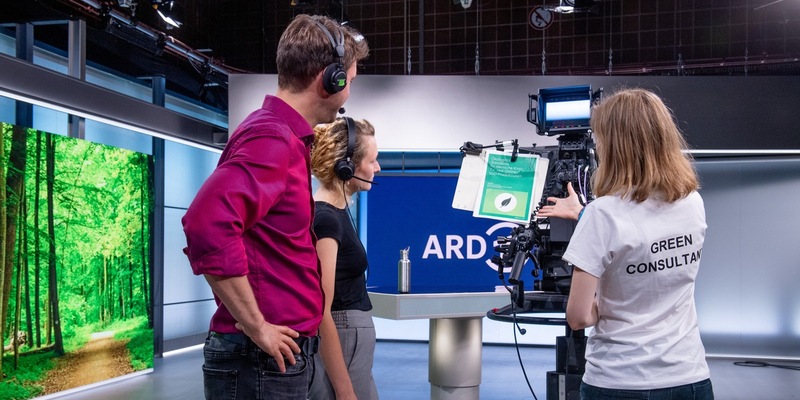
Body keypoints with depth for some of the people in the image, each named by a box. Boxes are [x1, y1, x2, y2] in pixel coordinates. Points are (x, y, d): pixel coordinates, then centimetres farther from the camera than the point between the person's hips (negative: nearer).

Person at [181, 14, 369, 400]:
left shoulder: (285, 137, 13)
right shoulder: (271, 138, -17)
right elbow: (208, 222, -33)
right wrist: (256, 326, -25)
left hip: (279, 354, 9)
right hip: (262, 358, -9)